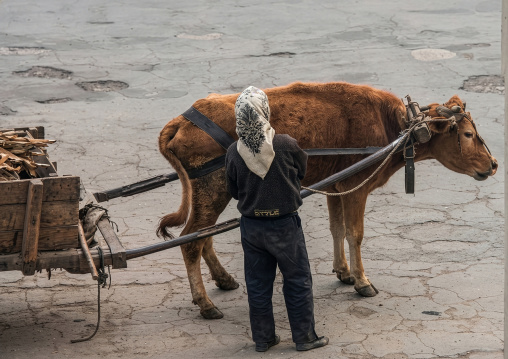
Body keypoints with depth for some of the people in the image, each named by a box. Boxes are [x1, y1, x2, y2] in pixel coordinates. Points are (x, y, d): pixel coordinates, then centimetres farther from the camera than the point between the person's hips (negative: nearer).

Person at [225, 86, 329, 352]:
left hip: (250, 226, 3)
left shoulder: (233, 152, -11)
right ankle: (304, 337, 17)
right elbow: (302, 170, 2)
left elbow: (233, 191, 2)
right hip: (285, 224, -3)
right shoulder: (286, 145, -18)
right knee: (298, 281, 11)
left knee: (257, 283, 14)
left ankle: (263, 338, 23)